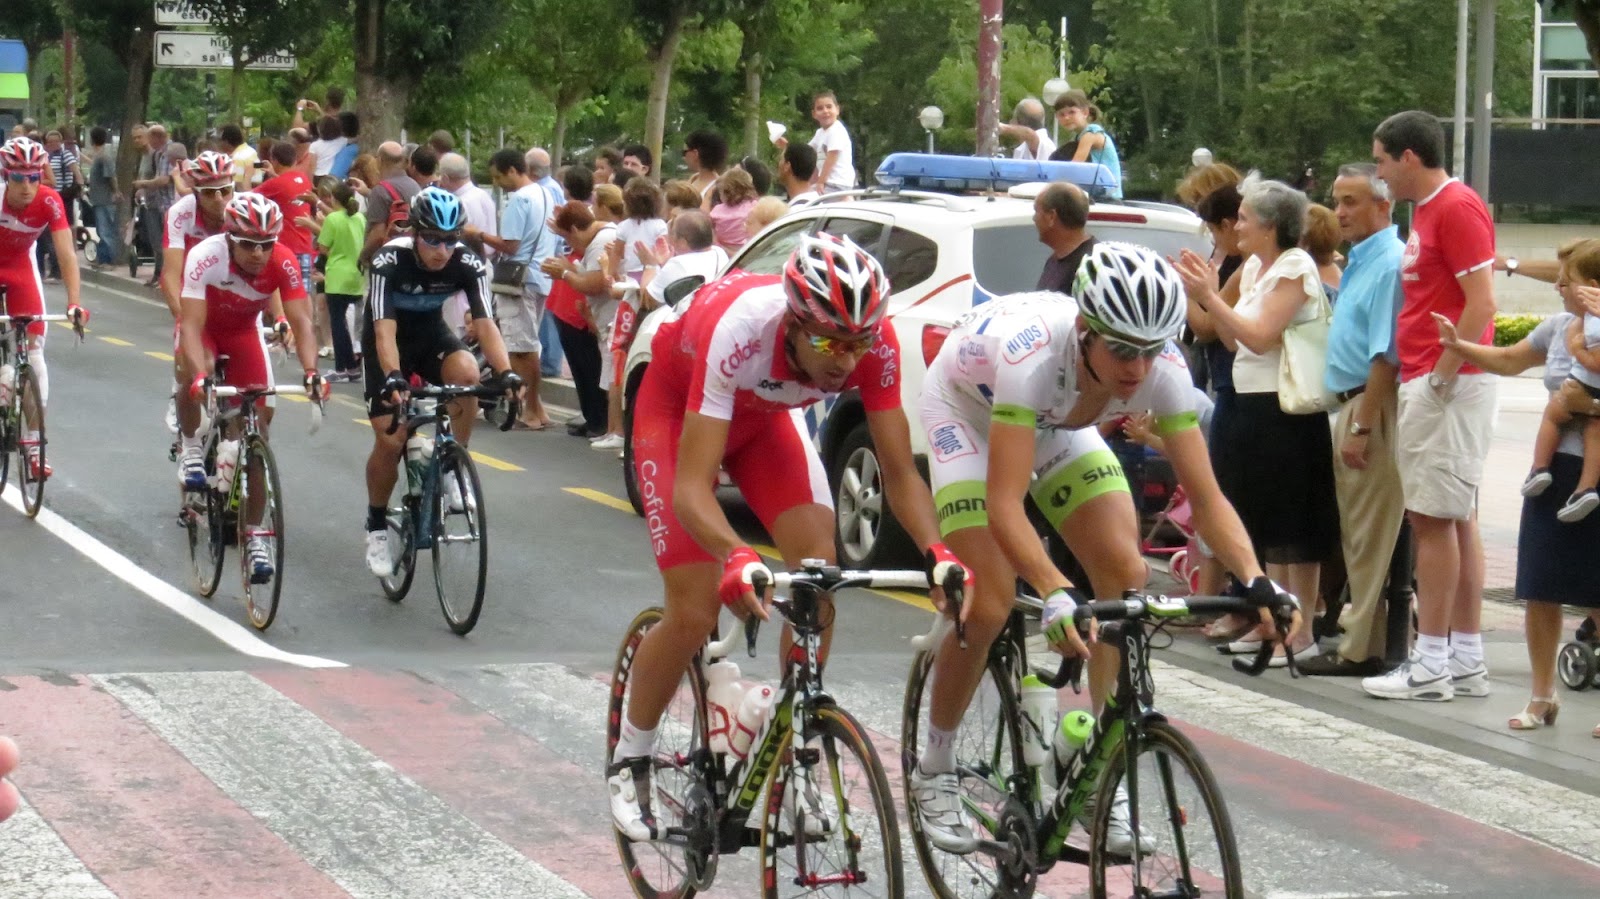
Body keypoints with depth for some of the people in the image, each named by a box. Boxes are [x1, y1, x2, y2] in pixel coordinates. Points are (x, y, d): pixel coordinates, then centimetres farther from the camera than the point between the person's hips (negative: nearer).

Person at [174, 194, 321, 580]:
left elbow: (301, 321, -32)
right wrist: (200, 375, -55)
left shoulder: (283, 262, -29)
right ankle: (192, 447, -7)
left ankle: (253, 537, 3)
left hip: (244, 331, 2)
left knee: (258, 426, -6)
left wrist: (311, 371, -49)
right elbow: (192, 325, -39)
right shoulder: (205, 257, -35)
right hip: (204, 327, -2)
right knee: (193, 374, -38)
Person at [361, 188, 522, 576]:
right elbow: (384, 329, -38)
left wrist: (505, 372, -44)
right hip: (388, 343, -2)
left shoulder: (468, 263, -23)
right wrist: (393, 379, -54)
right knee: (390, 440, -12)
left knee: (466, 373, -31)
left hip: (431, 334, 2)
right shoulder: (389, 260, -31)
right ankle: (377, 526, 12)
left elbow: (484, 323, -28)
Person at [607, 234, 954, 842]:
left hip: (764, 415, 4)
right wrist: (736, 558, -65)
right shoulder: (738, 330, -43)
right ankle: (629, 762, 12)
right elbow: (691, 487, -46)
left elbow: (899, 472, -24)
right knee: (693, 615, -12)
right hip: (678, 410, -4)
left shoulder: (874, 342, -31)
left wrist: (937, 553, -43)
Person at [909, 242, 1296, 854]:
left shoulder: (1163, 369, -30)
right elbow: (1005, 505, -47)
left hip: (1056, 424, 4)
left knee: (1126, 575, -14)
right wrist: (1056, 593, -61)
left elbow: (1206, 497, -27)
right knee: (990, 605, -17)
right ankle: (933, 774, 6)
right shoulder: (1036, 355, -43)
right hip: (967, 413, -4)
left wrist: (1257, 581, -42)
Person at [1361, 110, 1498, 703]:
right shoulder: (1427, 210, 16)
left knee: (1433, 517, -8)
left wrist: (1442, 377, -19)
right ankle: (1467, 662, 14)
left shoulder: (1457, 209, -14)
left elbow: (1482, 304, -20)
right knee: (1454, 519, 11)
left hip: (1448, 385, -10)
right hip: (1425, 382, 10)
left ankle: (1432, 665, -6)